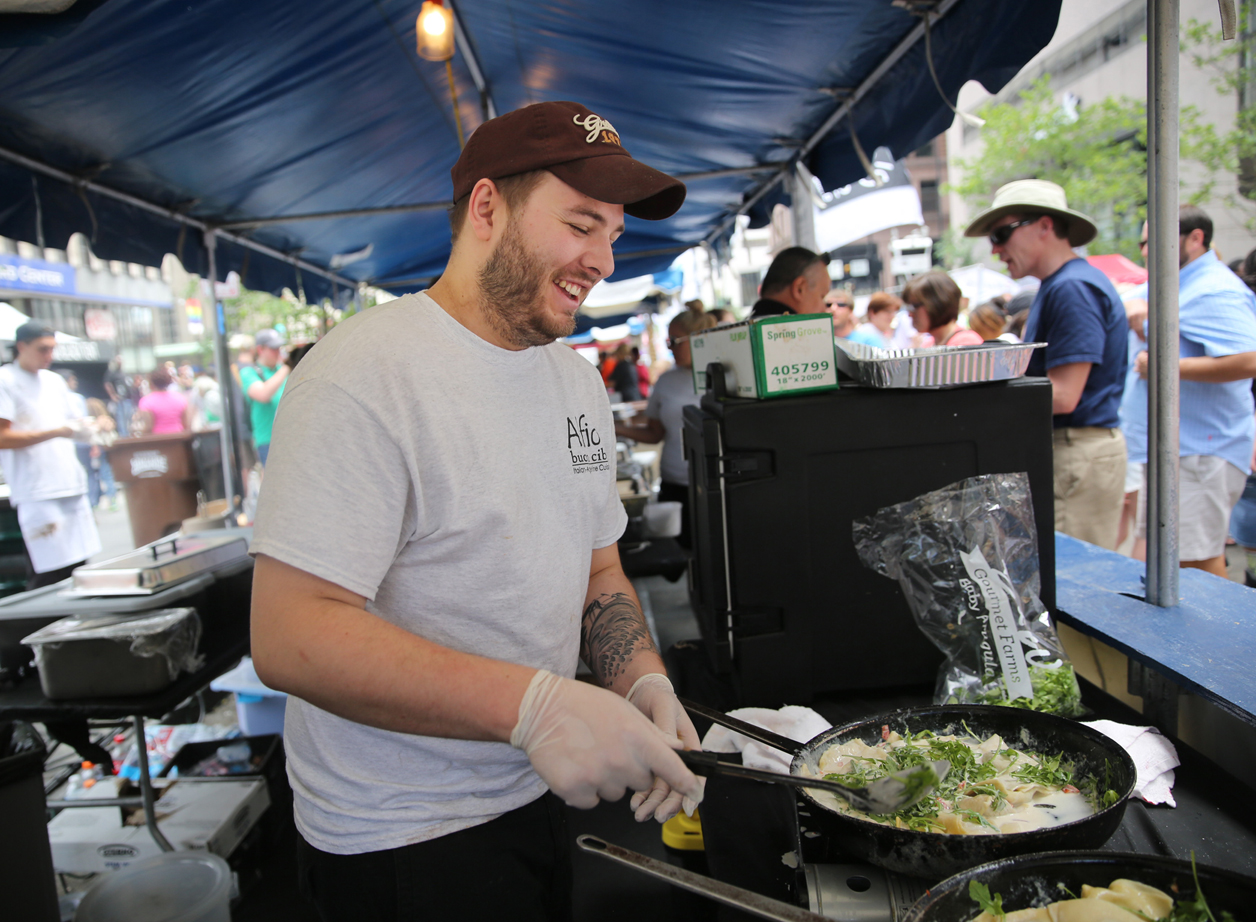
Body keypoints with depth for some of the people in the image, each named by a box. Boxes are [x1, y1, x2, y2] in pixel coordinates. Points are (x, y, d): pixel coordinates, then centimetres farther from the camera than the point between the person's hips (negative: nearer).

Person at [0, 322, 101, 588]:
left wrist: (82, 429, 4)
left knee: (78, 569, 5)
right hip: (37, 494, -7)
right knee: (50, 577, -11)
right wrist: (55, 432, -17)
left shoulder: (55, 380, 18)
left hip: (71, 486, 7)